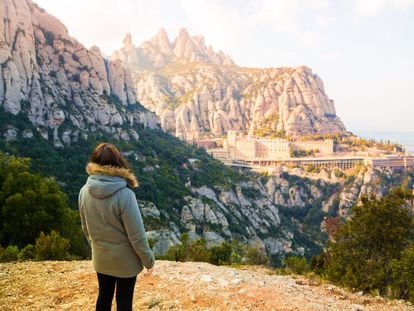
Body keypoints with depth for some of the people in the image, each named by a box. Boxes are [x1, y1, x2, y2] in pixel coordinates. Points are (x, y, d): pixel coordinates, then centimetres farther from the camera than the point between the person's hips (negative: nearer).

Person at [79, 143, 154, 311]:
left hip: (100, 259, 5)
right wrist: (148, 260, -7)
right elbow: (136, 235, -21)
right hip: (125, 260, -5)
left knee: (104, 296, 23)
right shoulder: (124, 194, -27)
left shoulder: (84, 192, -11)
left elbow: (86, 228, 4)